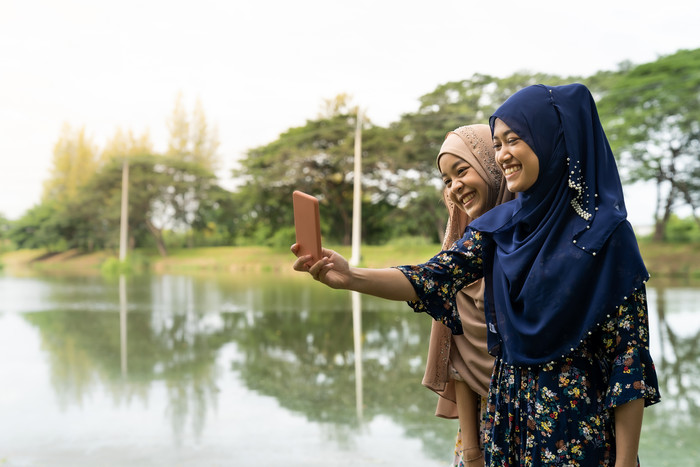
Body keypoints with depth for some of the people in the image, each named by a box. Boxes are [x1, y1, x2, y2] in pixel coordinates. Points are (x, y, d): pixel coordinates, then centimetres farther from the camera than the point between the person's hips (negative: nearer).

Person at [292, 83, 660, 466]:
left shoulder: (606, 232, -13)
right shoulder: (499, 225, 3)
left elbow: (629, 352, -12)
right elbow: (433, 280, -9)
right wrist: (349, 276, -25)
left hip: (579, 426, -5)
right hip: (509, 415, 5)